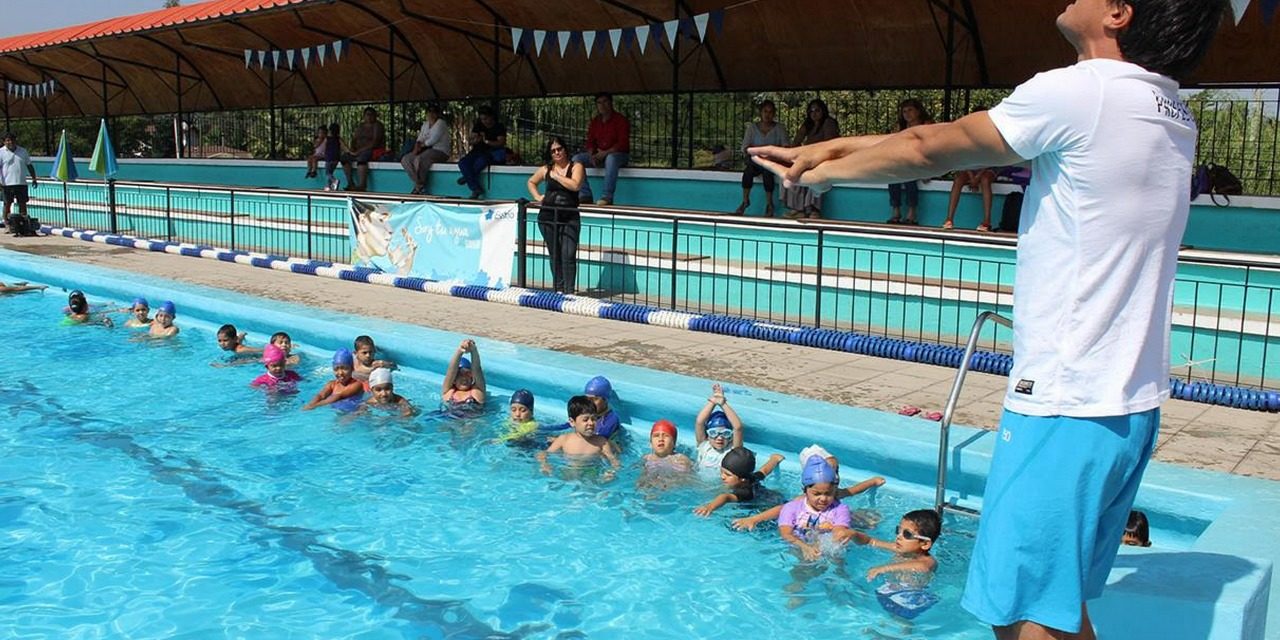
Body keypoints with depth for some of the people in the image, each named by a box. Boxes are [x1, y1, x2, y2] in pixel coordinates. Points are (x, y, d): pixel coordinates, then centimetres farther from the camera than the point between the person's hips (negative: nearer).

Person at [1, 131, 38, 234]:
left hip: (21, 183, 3)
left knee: (23, 203, 3)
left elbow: (29, 165, 17)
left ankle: (24, 223, 7)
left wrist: (34, 178, 11)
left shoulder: (23, 151, 11)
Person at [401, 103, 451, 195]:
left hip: (440, 151, -9)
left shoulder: (440, 123, -6)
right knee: (405, 159, -9)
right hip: (426, 150, 9)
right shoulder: (425, 124, 18)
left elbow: (433, 140, -16)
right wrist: (416, 148, -7)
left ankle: (419, 186, -21)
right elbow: (420, 139, 13)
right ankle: (418, 183, -18)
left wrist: (422, 145, -2)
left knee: (418, 159, -34)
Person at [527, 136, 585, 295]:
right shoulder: (546, 169, 10)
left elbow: (575, 185, -18)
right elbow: (531, 182, 27)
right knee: (554, 255, 8)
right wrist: (537, 197, 11)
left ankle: (569, 291, -10)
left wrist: (556, 176, -8)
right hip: (547, 217, 3)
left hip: (569, 218, -3)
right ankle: (559, 289, 17)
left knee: (568, 255, -11)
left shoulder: (576, 167, 1)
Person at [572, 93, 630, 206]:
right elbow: (590, 142, 9)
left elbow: (623, 143, -16)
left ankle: (607, 197, -42)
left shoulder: (620, 120, -7)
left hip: (619, 155, -6)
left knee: (611, 158, -42)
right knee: (577, 158, -14)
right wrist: (592, 155, -12)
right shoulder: (594, 122, 11)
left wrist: (605, 153, -25)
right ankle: (585, 195, -22)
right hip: (599, 155, 6)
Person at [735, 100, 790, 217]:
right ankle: (745, 201, -19)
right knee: (748, 172, -32)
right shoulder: (752, 127, 8)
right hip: (755, 161, 1)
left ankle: (769, 203, -23)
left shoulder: (778, 128, 6)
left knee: (767, 172, -35)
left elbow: (786, 147, -6)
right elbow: (744, 148, -1)